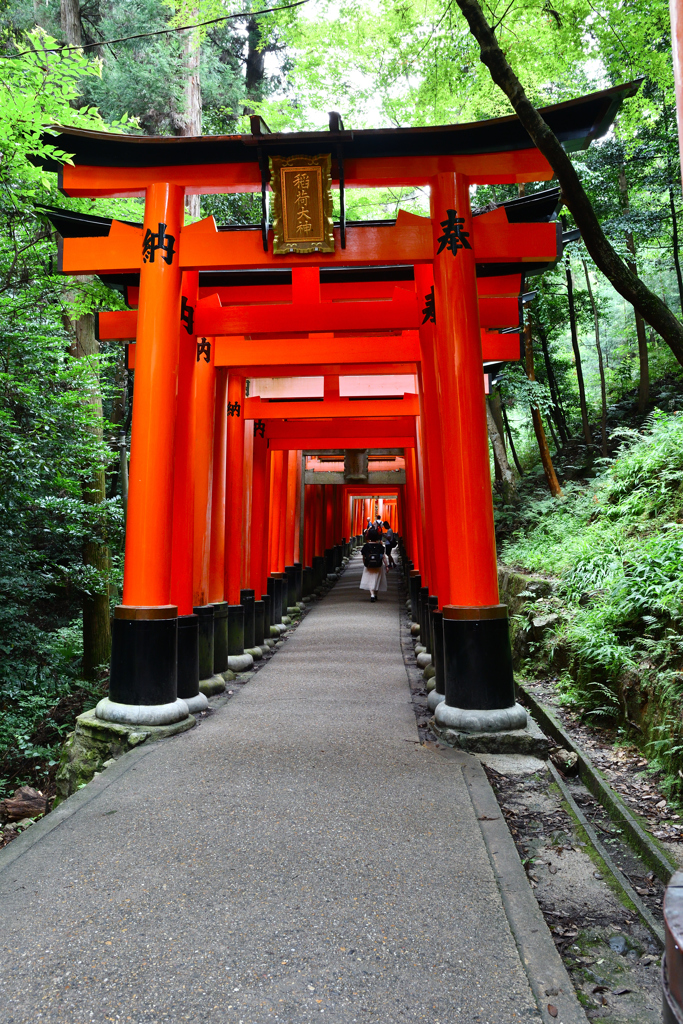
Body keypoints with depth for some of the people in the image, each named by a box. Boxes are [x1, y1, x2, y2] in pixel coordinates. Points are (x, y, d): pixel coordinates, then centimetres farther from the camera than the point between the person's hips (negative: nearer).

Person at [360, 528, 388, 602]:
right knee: (376, 580, 16)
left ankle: (372, 594, -19)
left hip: (368, 566, -1)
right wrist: (386, 566, 1)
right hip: (378, 566, 1)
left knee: (370, 580, 2)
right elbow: (383, 557, -8)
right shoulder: (380, 545, -9)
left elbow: (363, 558, 0)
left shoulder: (366, 545, -8)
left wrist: (365, 565, 16)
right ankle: (375, 595, 28)